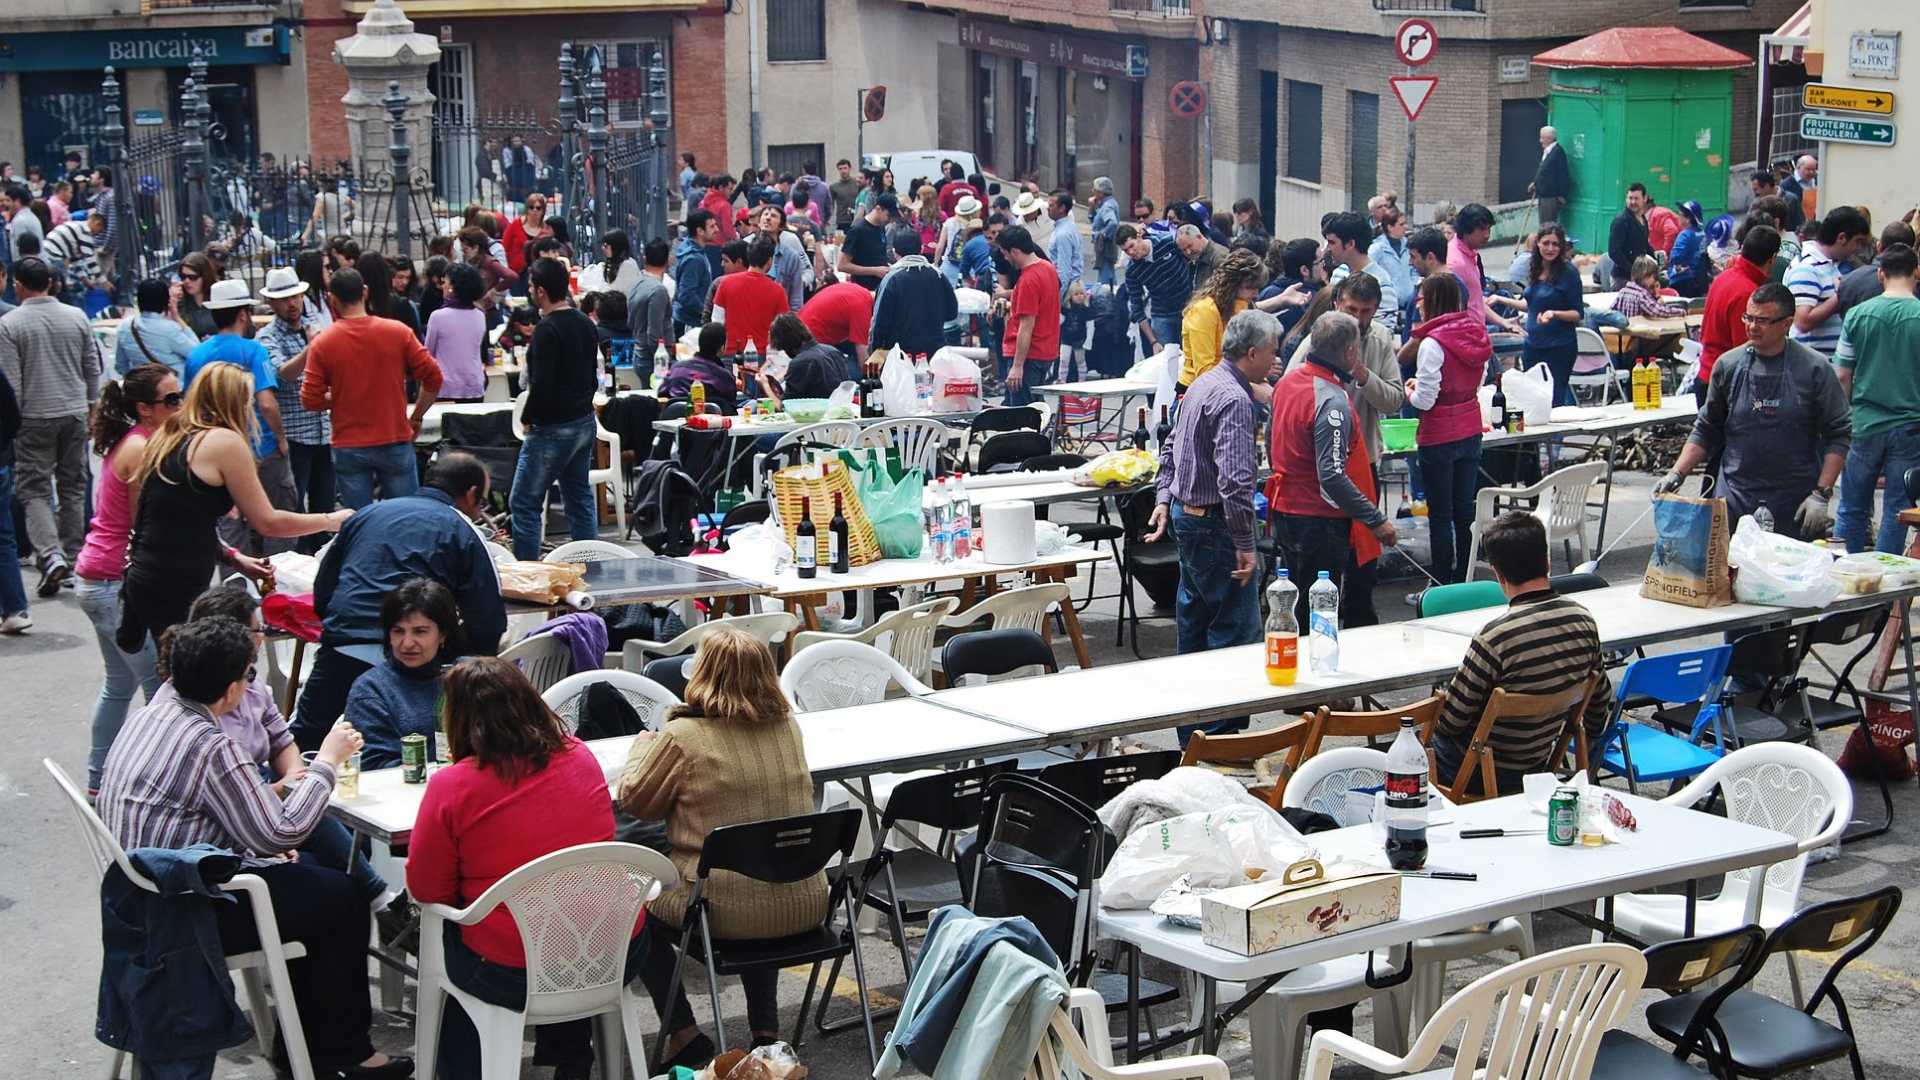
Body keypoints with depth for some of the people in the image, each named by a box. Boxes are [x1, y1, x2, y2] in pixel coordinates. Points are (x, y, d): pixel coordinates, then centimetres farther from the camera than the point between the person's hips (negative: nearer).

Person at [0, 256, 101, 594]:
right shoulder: (77, 317, 1)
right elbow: (93, 368, 7)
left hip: (35, 417, -4)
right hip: (75, 413, 4)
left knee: (34, 489, 2)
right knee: (73, 487, 13)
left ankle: (51, 556, -16)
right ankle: (73, 558, 18)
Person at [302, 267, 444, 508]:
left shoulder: (322, 343, -7)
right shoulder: (398, 332, -5)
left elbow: (311, 401, -7)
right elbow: (433, 378, -4)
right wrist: (416, 418, 8)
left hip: (348, 449, 0)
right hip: (396, 443, 0)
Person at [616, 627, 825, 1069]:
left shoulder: (683, 736, -13)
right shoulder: (788, 726, 3)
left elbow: (633, 802, 1)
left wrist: (643, 746, 19)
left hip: (725, 913, -5)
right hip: (803, 906, 5)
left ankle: (684, 1036, 17)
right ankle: (766, 1029, 31)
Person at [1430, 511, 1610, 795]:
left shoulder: (1495, 637, -29)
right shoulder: (1583, 620, -9)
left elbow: (1452, 719, -20)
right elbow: (1601, 698, 7)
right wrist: (1588, 740, 27)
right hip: (1539, 767, 6)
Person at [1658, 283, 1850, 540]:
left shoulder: (1814, 369, -4)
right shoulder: (1728, 365, 3)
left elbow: (1839, 434, -2)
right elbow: (1706, 431, 12)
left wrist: (1822, 494, -9)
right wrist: (1676, 474, 1)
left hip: (1796, 505, -2)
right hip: (1735, 499, 2)